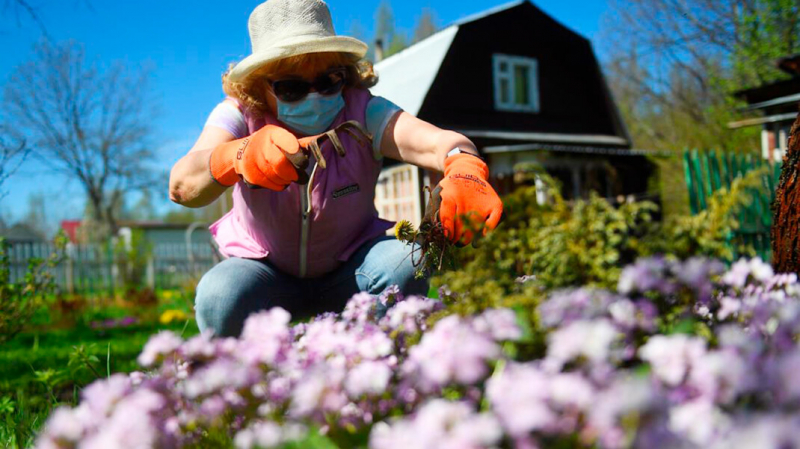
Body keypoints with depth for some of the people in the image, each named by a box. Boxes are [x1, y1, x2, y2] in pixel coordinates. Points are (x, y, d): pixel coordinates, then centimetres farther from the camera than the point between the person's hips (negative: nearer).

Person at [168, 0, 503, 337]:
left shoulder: (362, 112, -20)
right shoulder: (241, 114, -19)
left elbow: (434, 141, -40)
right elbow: (181, 186, -37)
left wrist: (464, 168, -65)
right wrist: (239, 157, -60)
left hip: (349, 267, 0)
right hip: (267, 268, 0)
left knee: (405, 263, -30)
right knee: (218, 298, -32)